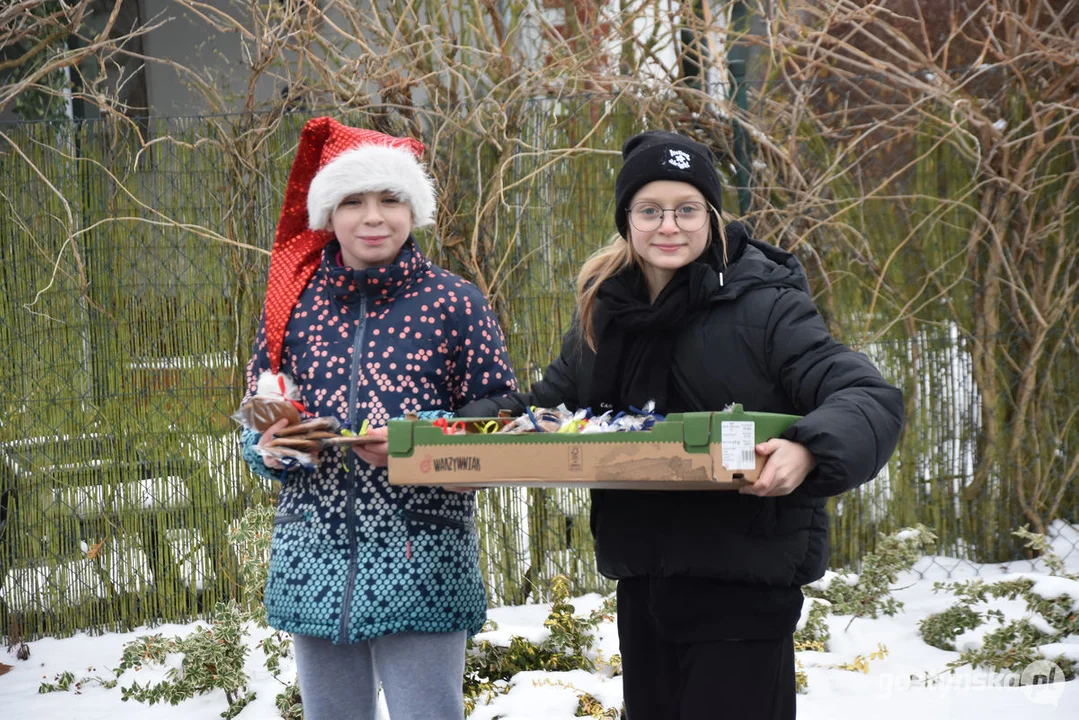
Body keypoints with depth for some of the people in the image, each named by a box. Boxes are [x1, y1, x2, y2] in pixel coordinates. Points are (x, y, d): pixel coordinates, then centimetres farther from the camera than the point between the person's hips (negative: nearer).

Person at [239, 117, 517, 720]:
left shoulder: (453, 302, -1)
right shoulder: (296, 303, 8)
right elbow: (255, 418, 16)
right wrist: (269, 447, -6)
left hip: (421, 571, -3)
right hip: (314, 562, 3)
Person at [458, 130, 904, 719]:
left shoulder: (762, 306, -11)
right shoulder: (604, 312, 9)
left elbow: (872, 399, -16)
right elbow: (549, 402, 20)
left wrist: (810, 453, -37)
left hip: (742, 586, -6)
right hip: (641, 582, 6)